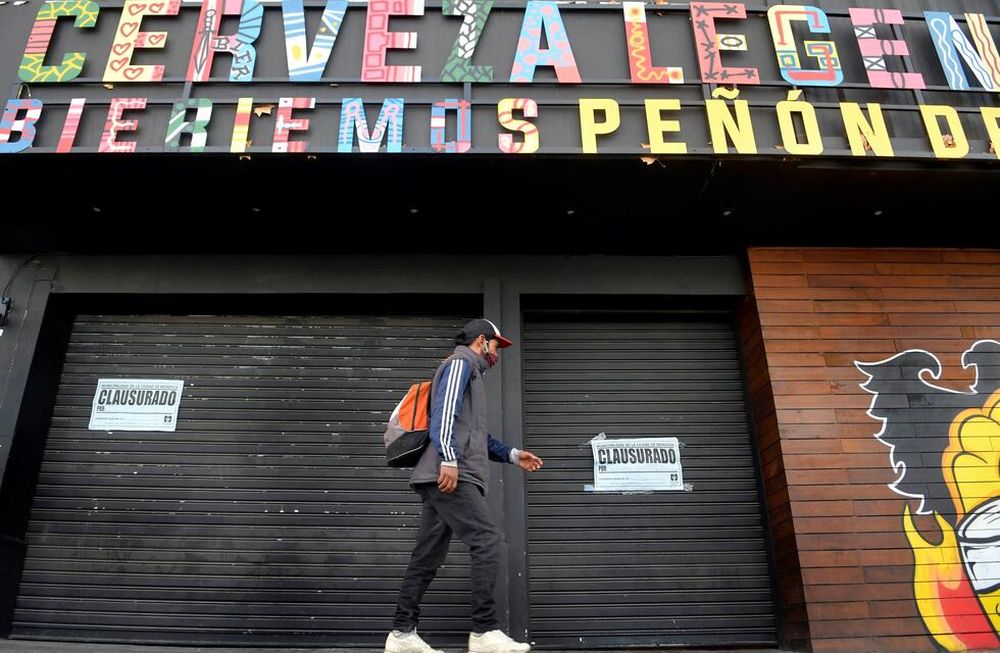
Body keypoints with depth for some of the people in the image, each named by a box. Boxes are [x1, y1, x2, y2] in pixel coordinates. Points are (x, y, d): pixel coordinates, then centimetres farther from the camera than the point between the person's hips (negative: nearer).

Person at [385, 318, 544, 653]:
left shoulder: (471, 373, 31)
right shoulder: (461, 362, 2)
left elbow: (476, 435, 33)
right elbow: (445, 410, -14)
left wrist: (513, 455, 26)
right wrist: (449, 459, -25)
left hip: (447, 477, 10)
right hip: (450, 474, -10)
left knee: (427, 556, 8)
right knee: (487, 541, -13)